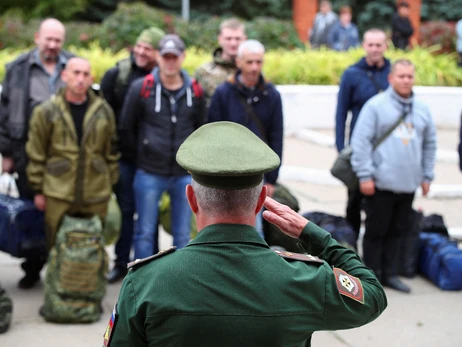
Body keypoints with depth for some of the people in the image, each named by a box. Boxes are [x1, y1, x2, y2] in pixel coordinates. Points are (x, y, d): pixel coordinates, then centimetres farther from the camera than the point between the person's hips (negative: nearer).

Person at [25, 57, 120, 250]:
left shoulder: (104, 111, 6)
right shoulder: (46, 111, -1)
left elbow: (111, 151, 12)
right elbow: (36, 155, 2)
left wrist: (110, 183, 11)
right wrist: (38, 190, 2)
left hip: (96, 196, 2)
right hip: (58, 196, -2)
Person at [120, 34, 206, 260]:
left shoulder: (195, 91, 3)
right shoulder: (141, 88, -5)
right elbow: (126, 127, 4)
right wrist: (143, 153, 8)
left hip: (184, 174, 2)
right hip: (149, 174, -2)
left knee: (182, 235, 9)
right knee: (145, 232, 5)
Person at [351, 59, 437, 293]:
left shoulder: (422, 109, 10)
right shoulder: (376, 106, -6)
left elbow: (429, 144, 18)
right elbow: (361, 142, -9)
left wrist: (427, 176, 14)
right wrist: (364, 175, -13)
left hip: (408, 185, 5)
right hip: (381, 184, -5)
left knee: (398, 231, 12)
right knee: (376, 231, 4)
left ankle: (390, 274, 23)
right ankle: (372, 276, 16)